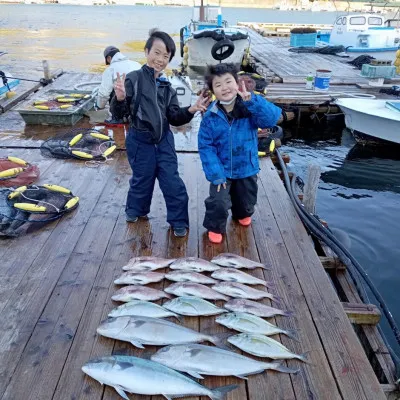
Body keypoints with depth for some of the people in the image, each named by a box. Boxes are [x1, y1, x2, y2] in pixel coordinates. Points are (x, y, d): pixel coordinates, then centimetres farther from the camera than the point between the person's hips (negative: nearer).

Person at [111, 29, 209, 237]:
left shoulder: (167, 86, 5)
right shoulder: (133, 79, -11)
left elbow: (174, 118, 5)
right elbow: (118, 113, -13)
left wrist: (190, 110, -12)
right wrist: (120, 99, -34)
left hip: (164, 141, 4)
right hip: (140, 142, -4)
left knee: (173, 183, 6)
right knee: (142, 181, 12)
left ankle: (179, 221, 22)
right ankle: (135, 211, 40)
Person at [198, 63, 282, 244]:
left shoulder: (250, 109, -16)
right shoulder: (210, 116, -16)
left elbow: (272, 118, -33)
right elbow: (206, 147, -14)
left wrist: (251, 99, -42)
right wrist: (215, 174, -20)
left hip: (247, 168, 2)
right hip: (222, 169, -2)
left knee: (247, 201, 22)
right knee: (219, 202, -10)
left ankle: (242, 214, 58)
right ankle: (215, 227, 22)